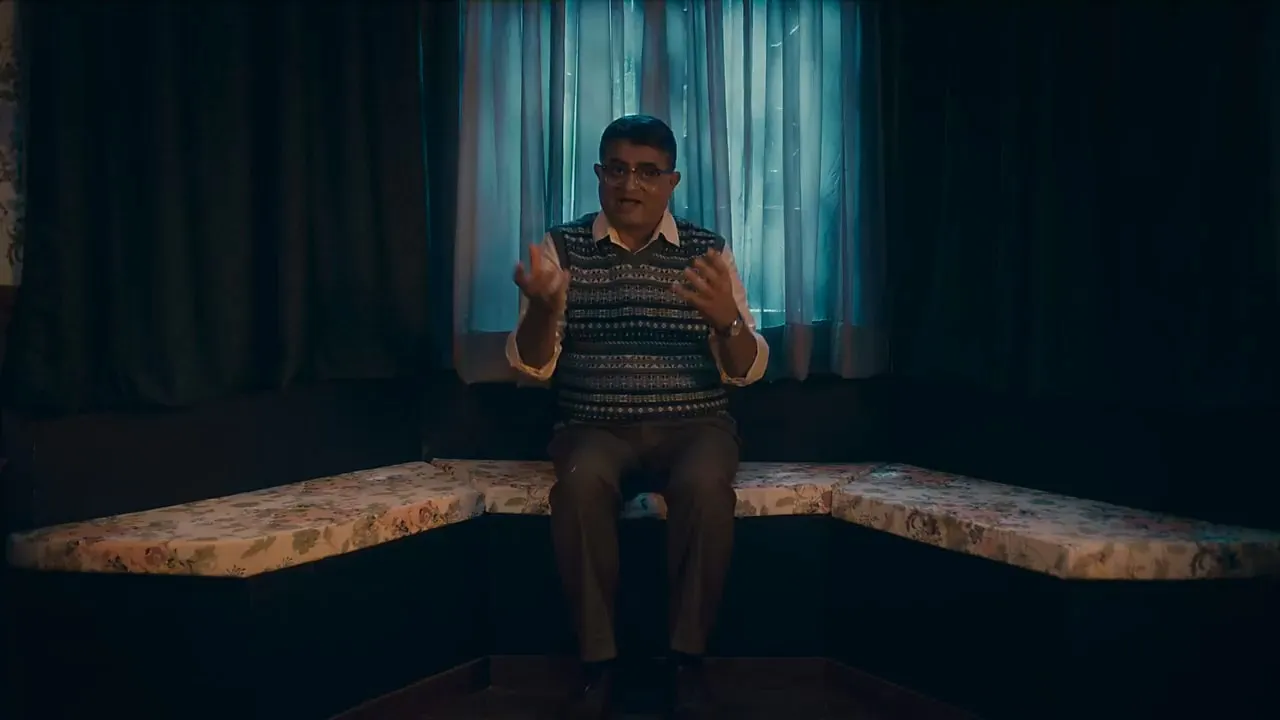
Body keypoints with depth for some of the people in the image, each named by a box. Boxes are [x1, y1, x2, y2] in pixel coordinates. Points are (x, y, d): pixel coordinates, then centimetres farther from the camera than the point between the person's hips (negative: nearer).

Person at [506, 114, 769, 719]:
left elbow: (748, 371, -1)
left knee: (705, 485, -33)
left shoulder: (707, 251, 4)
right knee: (580, 482, -33)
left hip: (693, 422, 0)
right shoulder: (561, 247, 4)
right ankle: (598, 664, -16)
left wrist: (727, 320, -23)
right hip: (595, 424, 0)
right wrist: (542, 307, -23)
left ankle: (688, 662, -13)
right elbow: (531, 366, -1)